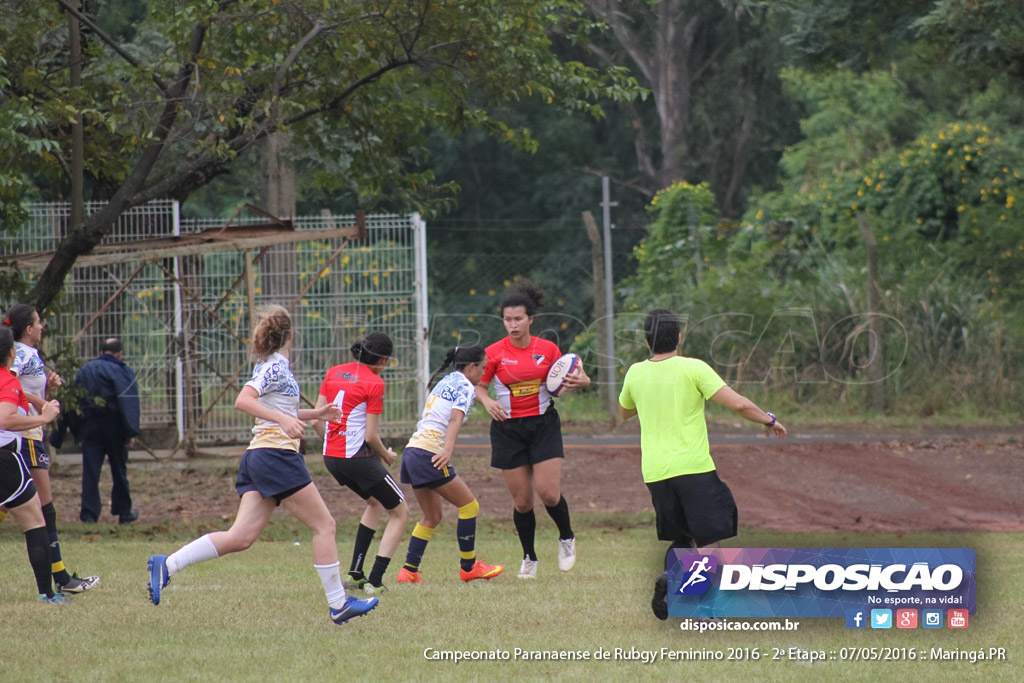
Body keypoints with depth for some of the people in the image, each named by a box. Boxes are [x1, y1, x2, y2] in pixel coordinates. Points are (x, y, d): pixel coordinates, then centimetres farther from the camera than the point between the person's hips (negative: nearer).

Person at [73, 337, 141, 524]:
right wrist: (131, 431, -15)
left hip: (89, 426, 3)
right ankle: (124, 512, 18)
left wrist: (77, 431, 13)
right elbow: (128, 402, -14)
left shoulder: (85, 370, 12)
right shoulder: (122, 371, -5)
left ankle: (89, 513, -9)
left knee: (90, 471, -1)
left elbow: (75, 402, 12)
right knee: (119, 470, 9)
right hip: (113, 426, -3)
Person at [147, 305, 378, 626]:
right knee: (324, 525, -1)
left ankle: (168, 564, -9)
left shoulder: (269, 365, 18)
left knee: (241, 537, 0)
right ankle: (338, 604, 1)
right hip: (278, 454, -9)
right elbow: (243, 401, -23)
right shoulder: (277, 366, -9)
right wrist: (283, 419, -32)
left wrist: (315, 414, 27)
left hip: (257, 456, 9)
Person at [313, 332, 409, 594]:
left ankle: (355, 573, 23)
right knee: (400, 512, 8)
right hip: (358, 457, -8)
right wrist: (386, 455, 5)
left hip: (331, 457, 8)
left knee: (375, 502, 30)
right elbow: (371, 436, -14)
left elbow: (316, 420, 8)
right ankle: (374, 582, -2)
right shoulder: (374, 383, -12)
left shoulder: (333, 373, 7)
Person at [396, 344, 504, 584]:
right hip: (430, 453, -9)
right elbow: (456, 419, -21)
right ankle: (468, 567, 5)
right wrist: (448, 449, -33)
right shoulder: (465, 387, -5)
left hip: (413, 450, 9)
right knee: (469, 505, 0)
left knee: (432, 517, 15)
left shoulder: (445, 382, 21)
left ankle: (409, 571, 9)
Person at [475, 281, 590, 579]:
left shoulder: (548, 349, -1)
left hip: (543, 424, 0)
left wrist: (578, 382, -12)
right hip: (508, 428, 0)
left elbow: (559, 386, 9)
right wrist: (488, 402, -17)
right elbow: (478, 387, 5)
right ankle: (529, 558, 20)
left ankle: (567, 538, 18)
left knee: (549, 493, -12)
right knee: (522, 500, 1)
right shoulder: (494, 353, -5)